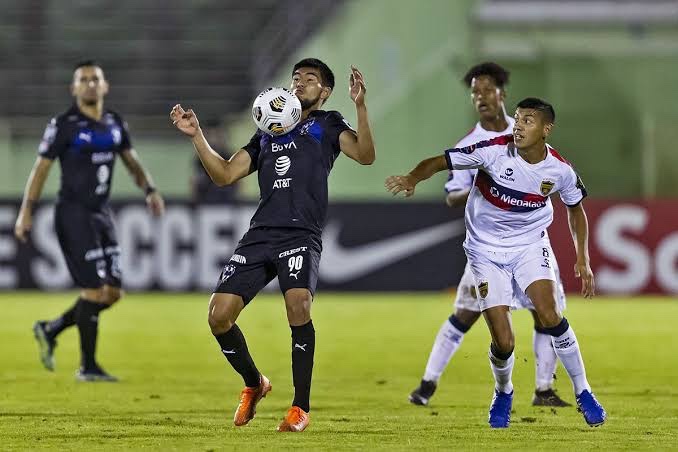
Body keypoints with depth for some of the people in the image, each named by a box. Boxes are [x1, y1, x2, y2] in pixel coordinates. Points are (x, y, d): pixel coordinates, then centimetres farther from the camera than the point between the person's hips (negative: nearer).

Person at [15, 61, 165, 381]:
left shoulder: (114, 123, 11)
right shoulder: (64, 125, -7)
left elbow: (131, 161, 20)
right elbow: (41, 167, -5)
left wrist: (150, 190, 2)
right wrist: (26, 211, -9)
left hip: (101, 214, 7)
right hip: (73, 215, -7)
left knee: (113, 292, 5)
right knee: (95, 290, -10)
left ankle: (50, 331, 23)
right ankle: (88, 367, 0)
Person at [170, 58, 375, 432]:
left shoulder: (326, 124, 11)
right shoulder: (267, 132, 24)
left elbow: (365, 155, -7)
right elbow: (225, 174, 21)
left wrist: (360, 106, -18)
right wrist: (196, 136, 12)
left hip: (301, 236, -5)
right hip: (259, 235, 5)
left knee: (298, 305, -29)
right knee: (219, 314, -6)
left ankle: (300, 408, -17)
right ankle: (253, 384, 21)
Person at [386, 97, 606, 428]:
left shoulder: (560, 171, -11)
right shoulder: (494, 151, -20)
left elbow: (575, 209, 9)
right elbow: (439, 162, -20)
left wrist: (583, 259, 3)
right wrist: (412, 178, -41)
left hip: (530, 244, 1)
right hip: (486, 249, -1)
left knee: (549, 316, -23)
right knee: (503, 342, -8)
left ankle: (583, 393, -3)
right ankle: (503, 393, 26)